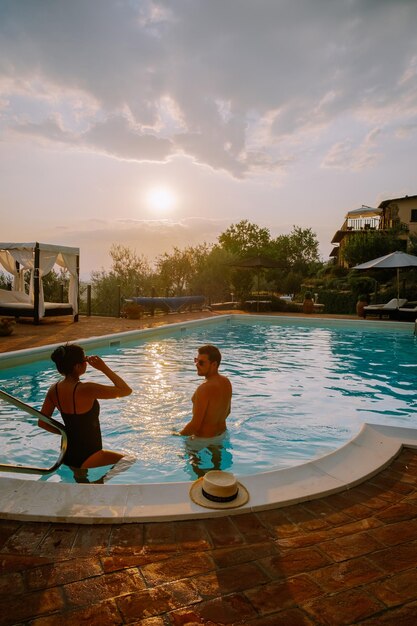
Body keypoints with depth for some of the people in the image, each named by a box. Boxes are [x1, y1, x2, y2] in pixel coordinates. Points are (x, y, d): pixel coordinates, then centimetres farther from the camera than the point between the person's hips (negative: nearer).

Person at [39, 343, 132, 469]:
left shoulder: (54, 390, -6)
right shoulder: (86, 390, -29)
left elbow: (42, 423, 5)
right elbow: (126, 390, -24)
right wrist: (104, 368, -20)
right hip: (87, 459, -8)